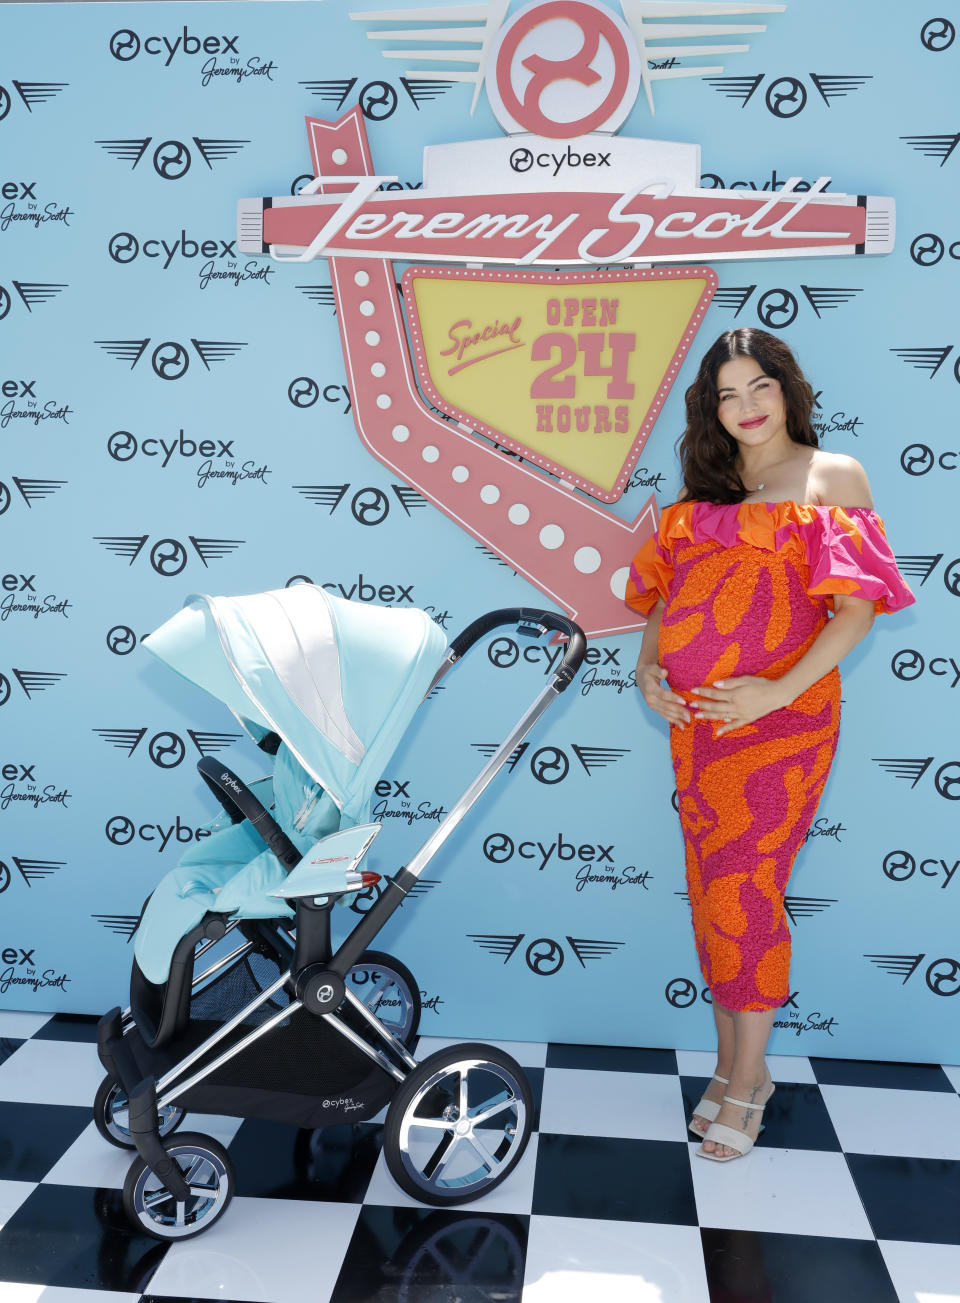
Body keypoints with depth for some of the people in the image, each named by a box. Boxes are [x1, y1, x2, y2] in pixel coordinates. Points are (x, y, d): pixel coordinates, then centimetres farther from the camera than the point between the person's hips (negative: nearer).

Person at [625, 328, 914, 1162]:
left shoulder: (835, 476, -1)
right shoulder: (702, 489, 15)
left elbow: (858, 606, -9)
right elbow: (666, 591, 17)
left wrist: (780, 690, -19)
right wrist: (648, 664, -1)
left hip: (781, 717, -5)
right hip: (695, 718, 5)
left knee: (742, 889, -4)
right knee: (715, 889, 10)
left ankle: (746, 1080, 13)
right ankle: (734, 1065, 25)